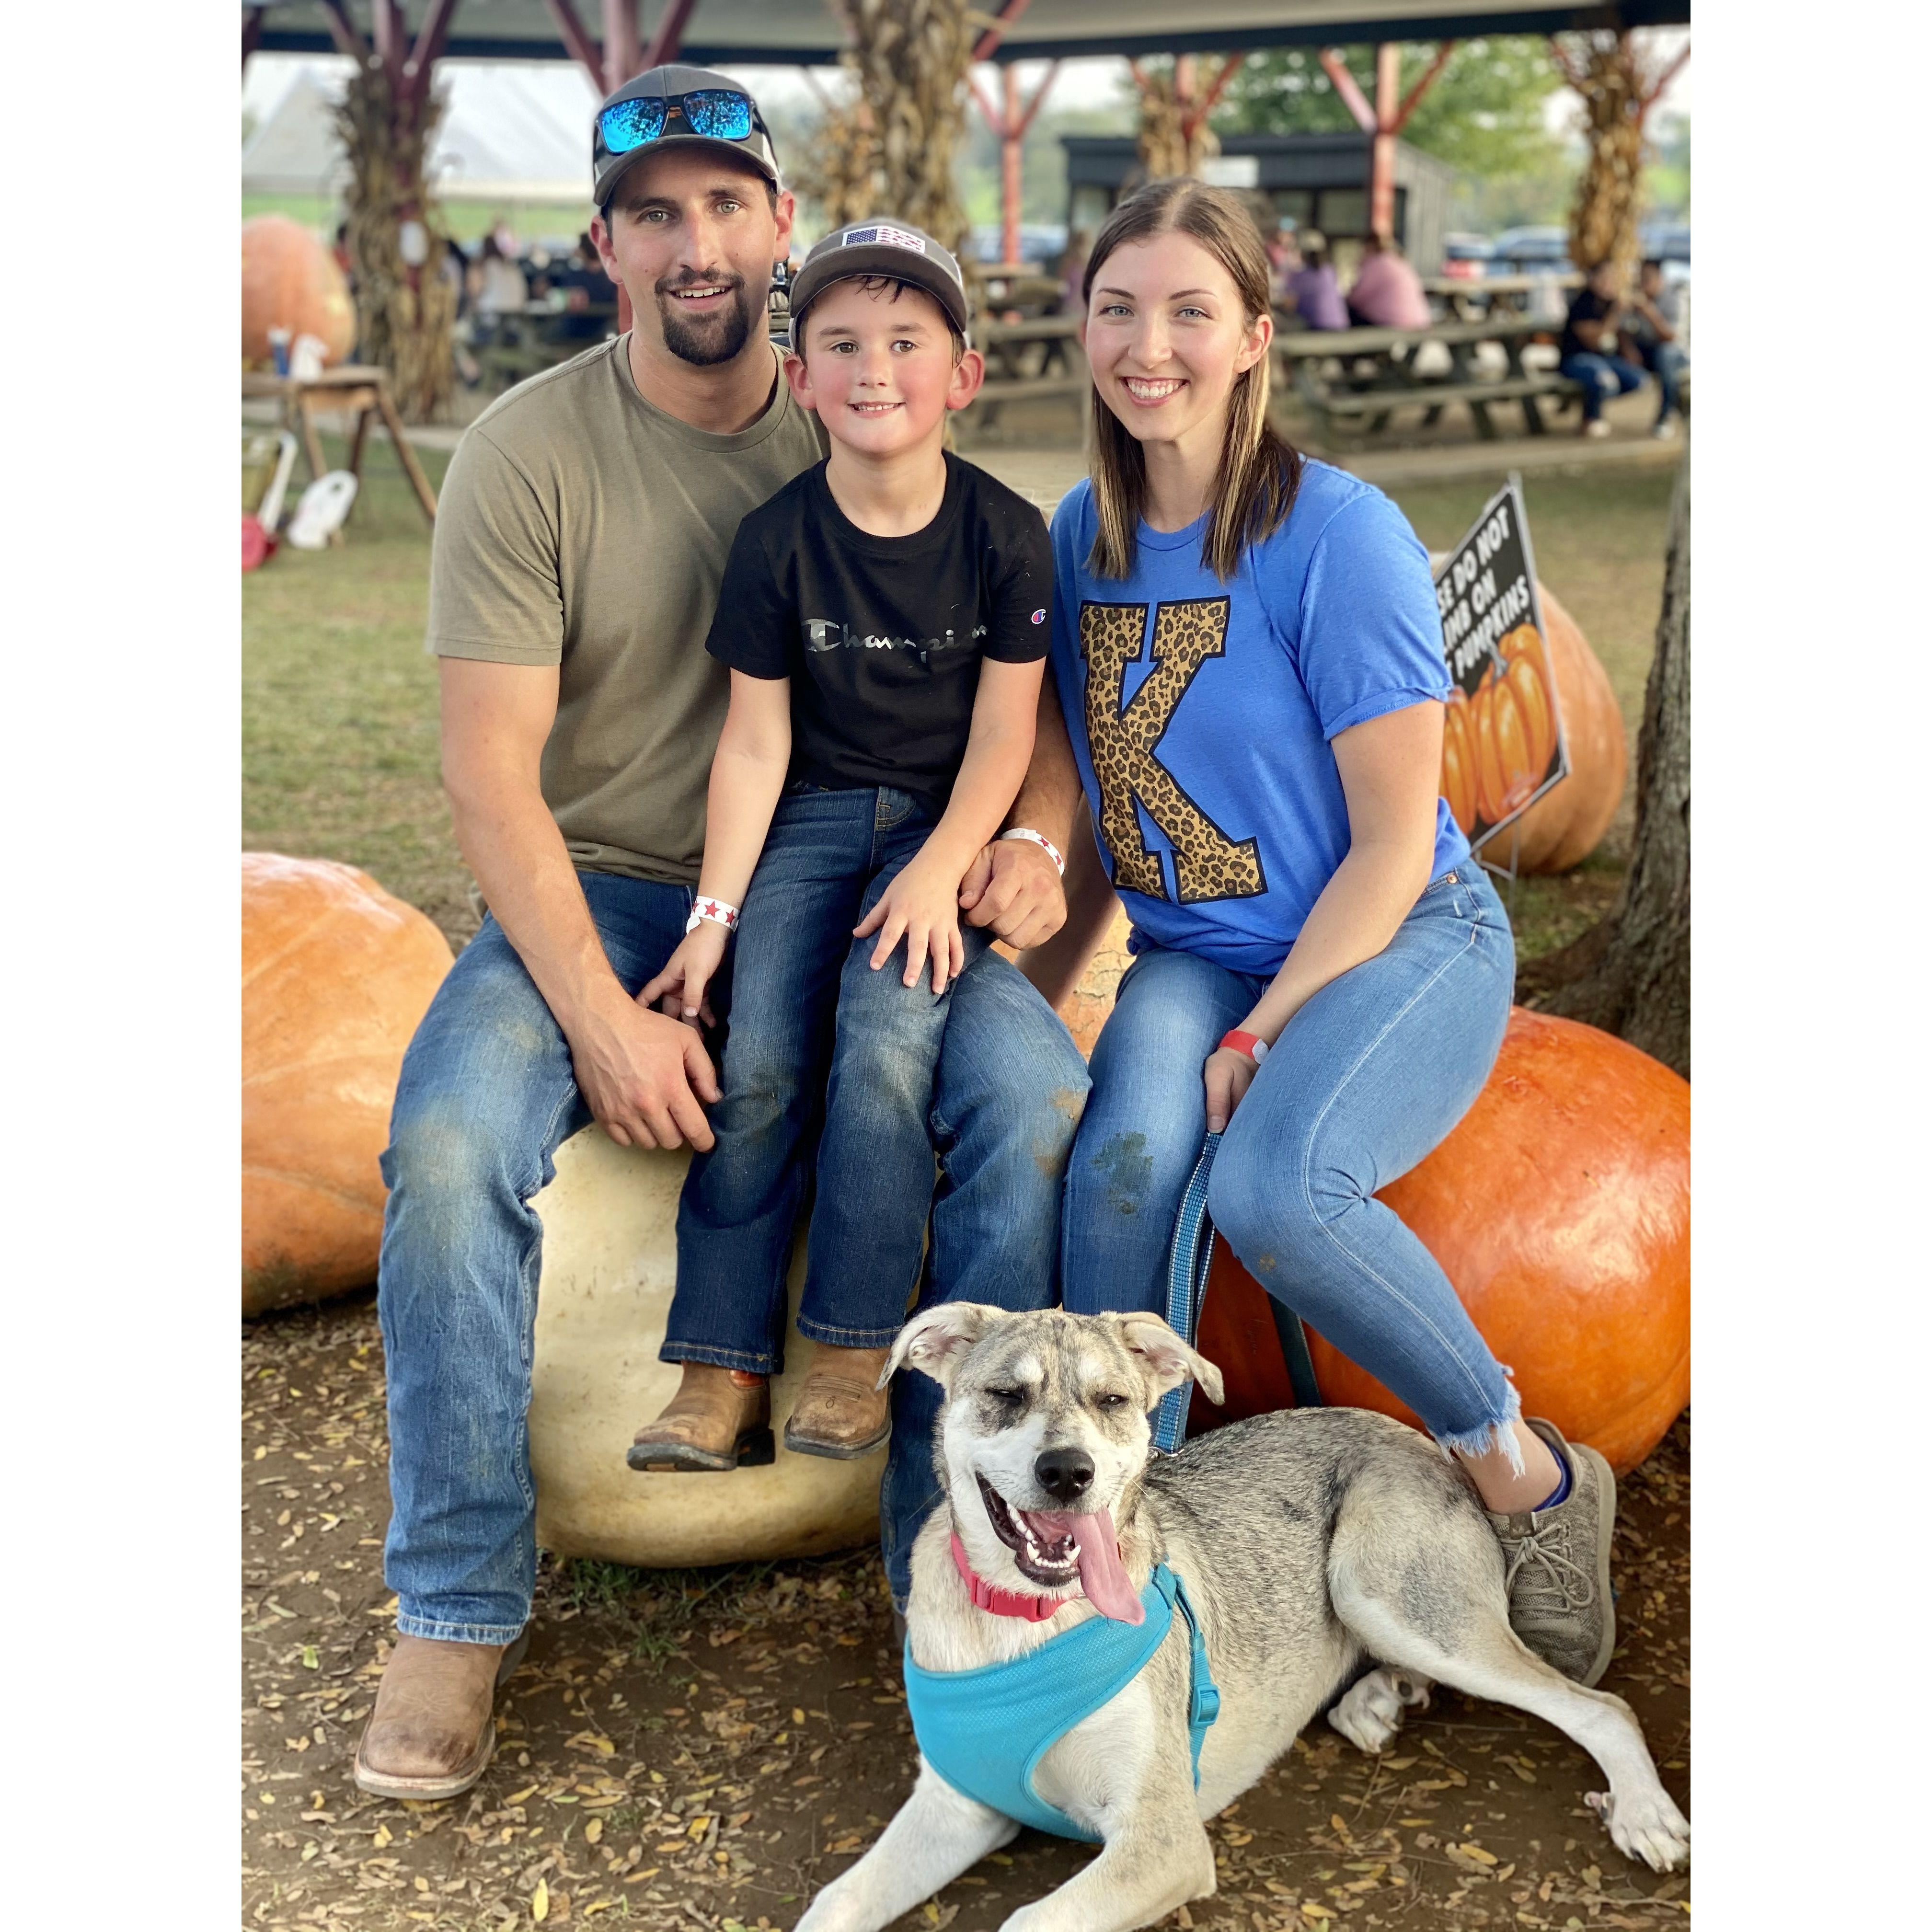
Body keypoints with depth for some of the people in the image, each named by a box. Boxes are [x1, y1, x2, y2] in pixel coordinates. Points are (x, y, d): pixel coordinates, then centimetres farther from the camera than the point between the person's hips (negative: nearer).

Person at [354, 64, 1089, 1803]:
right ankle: (456, 1615, -9)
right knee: (450, 1145, -30)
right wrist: (603, 1012, -22)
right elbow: (490, 769, -11)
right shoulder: (528, 455, -6)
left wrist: (1026, 833, -11)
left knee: (1041, 1098, -25)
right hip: (594, 895, -1)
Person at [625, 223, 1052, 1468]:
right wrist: (714, 914, -6)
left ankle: (855, 1357, -13)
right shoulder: (779, 539, -3)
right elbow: (756, 738, -1)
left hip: (947, 822, -1)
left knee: (885, 1042, -25)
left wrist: (940, 871, -16)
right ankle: (723, 1379, -11)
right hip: (814, 817, 2)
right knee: (759, 1064, -16)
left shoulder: (1006, 533, -6)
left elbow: (1004, 727, -4)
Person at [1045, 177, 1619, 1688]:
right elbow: (1086, 764, 15)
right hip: (1193, 958, 4)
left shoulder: (1340, 534, -14)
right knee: (1130, 1153, -30)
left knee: (1270, 1186, -33)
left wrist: (1262, 1036, -19)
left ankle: (1531, 1478, -10)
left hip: (1405, 945, -4)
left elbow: (1395, 844, -13)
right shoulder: (1085, 534, 4)